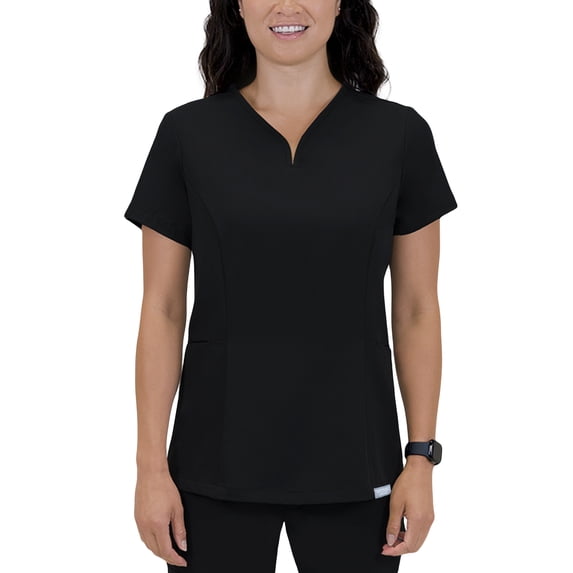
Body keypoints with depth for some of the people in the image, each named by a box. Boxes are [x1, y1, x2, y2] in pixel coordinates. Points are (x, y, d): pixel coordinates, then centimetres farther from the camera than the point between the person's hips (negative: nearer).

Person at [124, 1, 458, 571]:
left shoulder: (399, 134, -1)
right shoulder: (188, 133, -1)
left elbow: (416, 309, 2)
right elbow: (162, 310, -1)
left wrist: (421, 457, -2)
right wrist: (151, 464, -4)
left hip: (352, 462, 0)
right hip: (218, 464, 0)